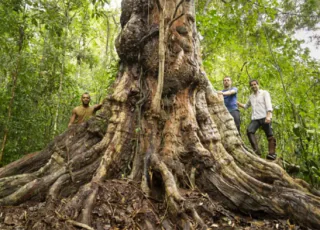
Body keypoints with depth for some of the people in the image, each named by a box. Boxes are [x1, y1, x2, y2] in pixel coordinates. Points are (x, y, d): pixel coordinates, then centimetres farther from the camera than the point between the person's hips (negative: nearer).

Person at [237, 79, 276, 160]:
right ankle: (256, 151, -25)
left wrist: (268, 116, -20)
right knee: (249, 130, -21)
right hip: (255, 118, 4)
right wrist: (237, 103, 24)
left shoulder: (264, 93, 9)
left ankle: (272, 153, -4)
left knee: (269, 135, -8)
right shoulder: (251, 97, 24)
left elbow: (268, 104, -5)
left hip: (264, 117, -4)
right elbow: (246, 106, 39)